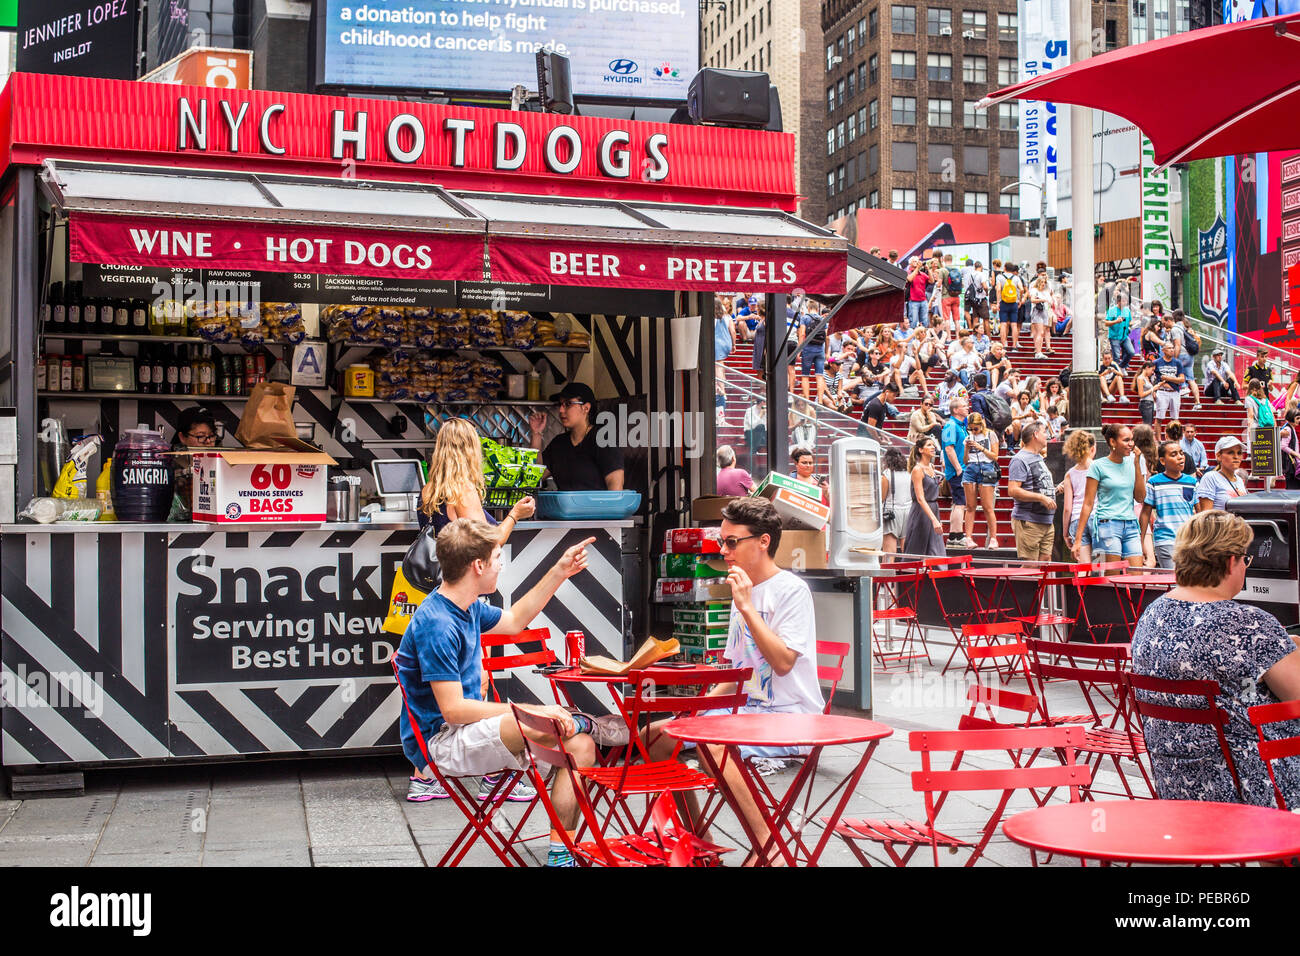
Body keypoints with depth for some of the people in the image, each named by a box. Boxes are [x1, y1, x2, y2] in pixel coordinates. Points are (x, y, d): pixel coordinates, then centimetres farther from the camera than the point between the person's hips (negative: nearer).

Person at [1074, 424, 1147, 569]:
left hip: (1131, 526, 5)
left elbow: (1140, 497, 5)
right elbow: (1088, 503, -2)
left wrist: (1137, 464, 1)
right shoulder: (1099, 466, -2)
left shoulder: (1131, 463, 11)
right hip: (1108, 524, -5)